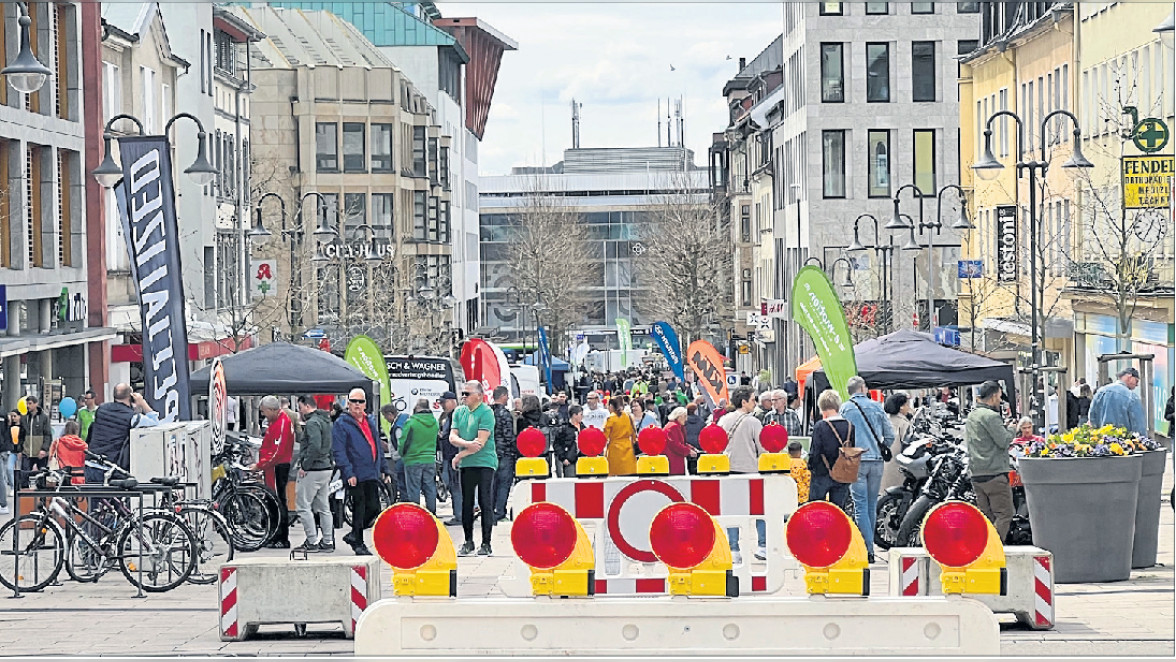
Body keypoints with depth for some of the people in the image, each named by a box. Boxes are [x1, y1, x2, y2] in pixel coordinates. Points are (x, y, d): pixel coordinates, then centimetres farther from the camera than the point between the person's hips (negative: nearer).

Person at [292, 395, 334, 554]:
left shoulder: (312, 423, -15)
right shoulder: (325, 421, 16)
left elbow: (314, 447, -26)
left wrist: (304, 466, -19)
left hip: (313, 470, -10)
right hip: (326, 468, 10)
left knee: (303, 506, -5)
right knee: (323, 507, 12)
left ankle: (312, 542, -7)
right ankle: (327, 542, 13)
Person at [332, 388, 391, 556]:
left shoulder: (371, 421, 16)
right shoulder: (341, 424, -5)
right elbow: (338, 451, -12)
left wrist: (384, 470, 20)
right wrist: (348, 473, -21)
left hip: (372, 474, 6)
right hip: (356, 475, -6)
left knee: (374, 508, 5)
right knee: (359, 508, -2)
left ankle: (354, 535, 23)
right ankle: (358, 543, 10)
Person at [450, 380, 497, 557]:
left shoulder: (486, 413, -8)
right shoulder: (459, 412, 11)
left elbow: (481, 442, -15)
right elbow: (452, 437, 4)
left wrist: (460, 455, -10)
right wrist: (467, 444, -16)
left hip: (484, 463, -6)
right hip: (466, 464, 6)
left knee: (485, 504, -4)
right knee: (466, 504, 7)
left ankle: (486, 544, -2)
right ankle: (468, 542, 16)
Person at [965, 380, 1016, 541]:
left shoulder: (970, 416, 17)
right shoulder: (991, 416, -12)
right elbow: (1004, 441, -16)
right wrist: (1011, 429, 5)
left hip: (976, 474, 9)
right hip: (995, 473, -9)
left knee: (985, 515, 10)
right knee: (1004, 514, -6)